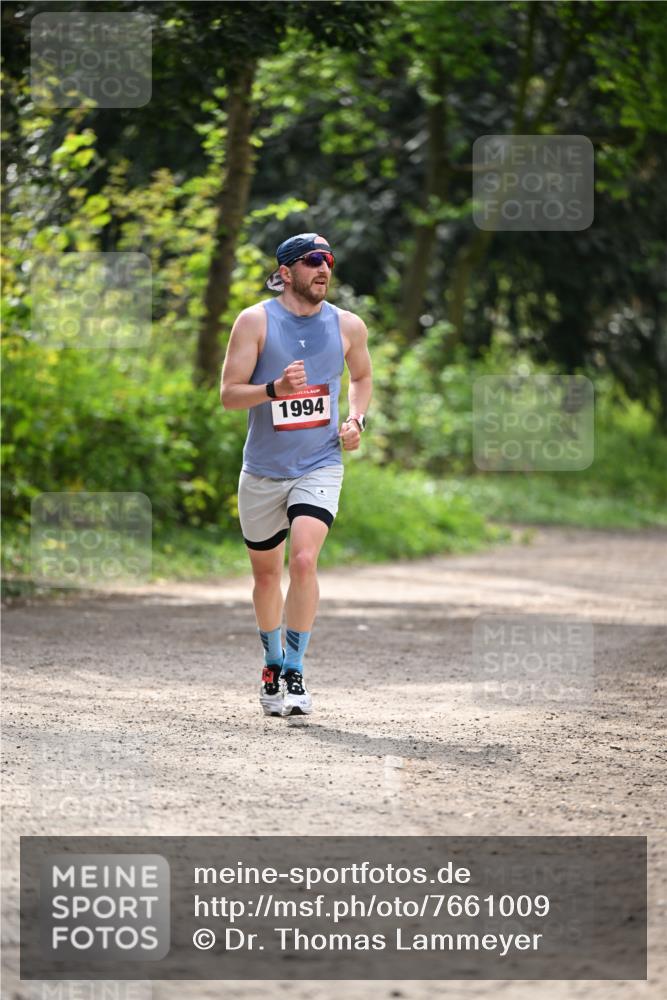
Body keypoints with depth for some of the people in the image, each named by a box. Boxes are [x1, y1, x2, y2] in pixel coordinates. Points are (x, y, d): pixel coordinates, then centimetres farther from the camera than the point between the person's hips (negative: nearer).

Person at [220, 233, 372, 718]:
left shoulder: (348, 326, 2)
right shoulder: (255, 321, -5)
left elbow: (362, 376, 21)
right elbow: (228, 393, -8)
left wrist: (356, 420, 2)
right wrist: (276, 388, -26)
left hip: (320, 466, 0)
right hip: (263, 471, 0)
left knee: (304, 560, -21)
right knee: (266, 572, 12)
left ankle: (295, 673, -12)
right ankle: (273, 664, 34)